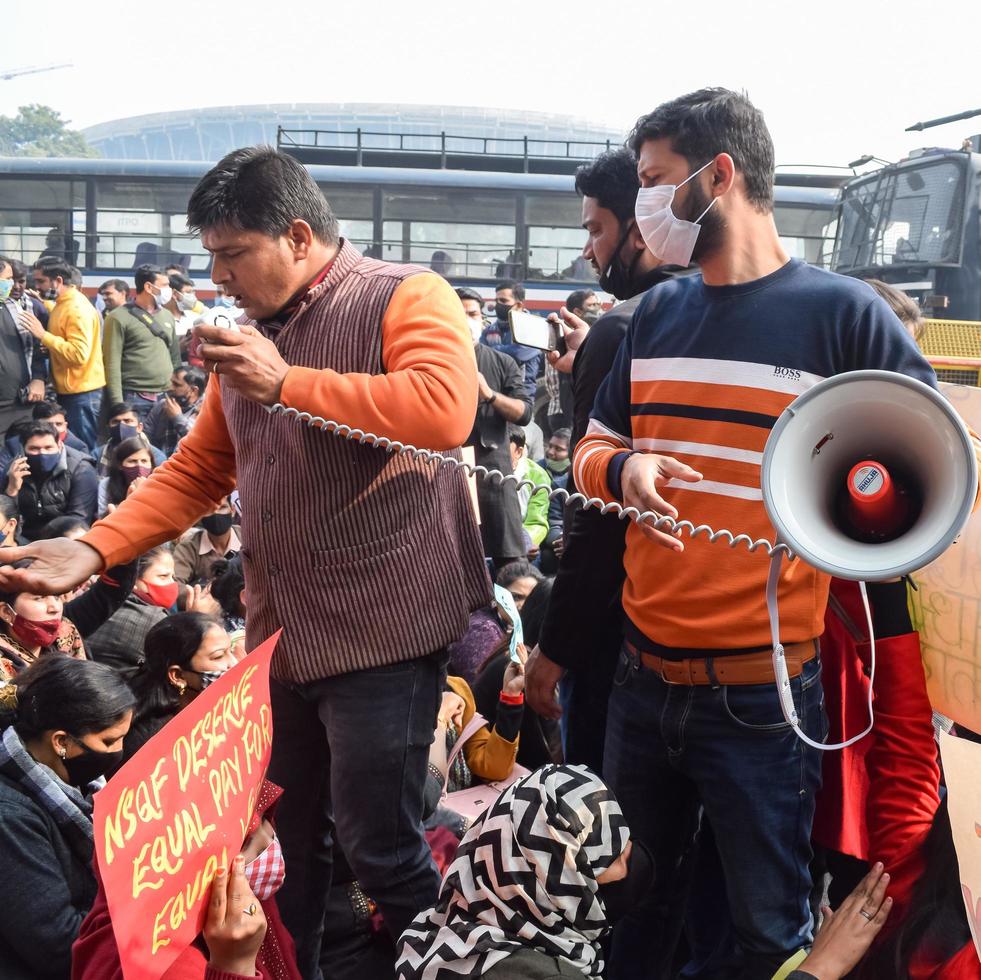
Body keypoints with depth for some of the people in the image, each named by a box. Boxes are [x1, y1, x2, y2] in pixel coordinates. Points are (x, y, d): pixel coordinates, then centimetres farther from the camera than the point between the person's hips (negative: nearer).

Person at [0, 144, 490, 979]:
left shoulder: (405, 298, -9)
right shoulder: (249, 336, 13)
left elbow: (444, 410, -28)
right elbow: (197, 470, 15)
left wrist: (287, 384, -22)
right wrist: (96, 548, 1)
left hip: (380, 632, -7)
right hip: (280, 632, 7)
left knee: (381, 849, 3)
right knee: (281, 844, 18)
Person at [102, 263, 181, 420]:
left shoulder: (167, 316, 14)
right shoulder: (120, 318, -4)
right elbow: (112, 364, -9)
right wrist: (118, 404, -15)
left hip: (166, 398, 5)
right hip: (134, 399, -5)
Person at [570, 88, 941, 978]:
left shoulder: (842, 314, -8)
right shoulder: (656, 315, 7)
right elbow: (593, 448, 13)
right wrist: (621, 469, -10)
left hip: (762, 696, -4)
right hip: (643, 674, 5)